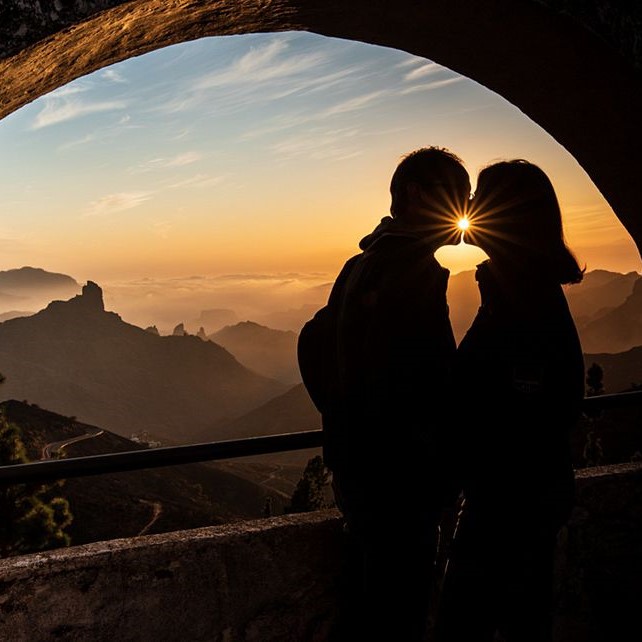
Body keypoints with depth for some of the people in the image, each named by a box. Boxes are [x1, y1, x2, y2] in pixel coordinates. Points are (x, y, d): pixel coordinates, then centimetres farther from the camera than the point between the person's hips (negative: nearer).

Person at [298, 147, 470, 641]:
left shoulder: (360, 266, 9)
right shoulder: (415, 271, -19)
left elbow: (313, 344, 16)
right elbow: (426, 386, -26)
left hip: (355, 467, 9)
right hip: (397, 479, -9)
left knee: (365, 601, 24)